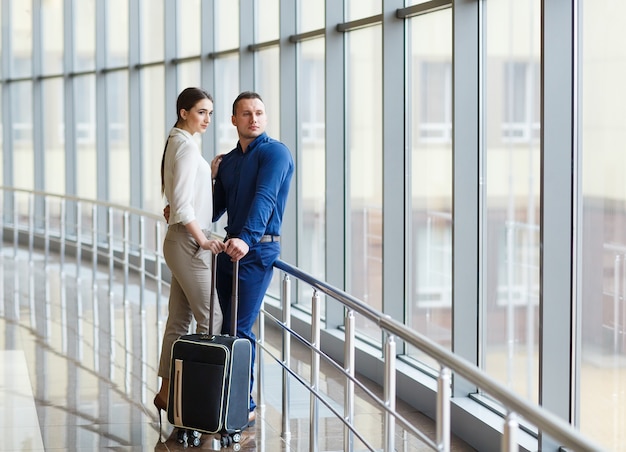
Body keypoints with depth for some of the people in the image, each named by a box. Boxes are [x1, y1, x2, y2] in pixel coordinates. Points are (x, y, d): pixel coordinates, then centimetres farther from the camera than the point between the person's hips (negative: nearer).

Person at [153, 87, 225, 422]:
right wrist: (203, 241, -17)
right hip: (187, 243, -10)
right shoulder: (186, 147, -15)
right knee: (210, 318, -6)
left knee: (179, 320, 11)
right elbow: (181, 206, -21)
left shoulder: (177, 143, 14)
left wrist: (211, 173, 13)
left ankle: (166, 391, 15)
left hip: (182, 241, 10)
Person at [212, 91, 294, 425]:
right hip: (229, 248, 8)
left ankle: (245, 406, -3)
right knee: (229, 327, 10)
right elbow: (214, 209, 21)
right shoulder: (228, 160, 15)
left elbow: (265, 199, -23)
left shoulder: (275, 153, -8)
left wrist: (247, 239, -35)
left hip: (258, 250, -7)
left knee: (239, 330, -9)